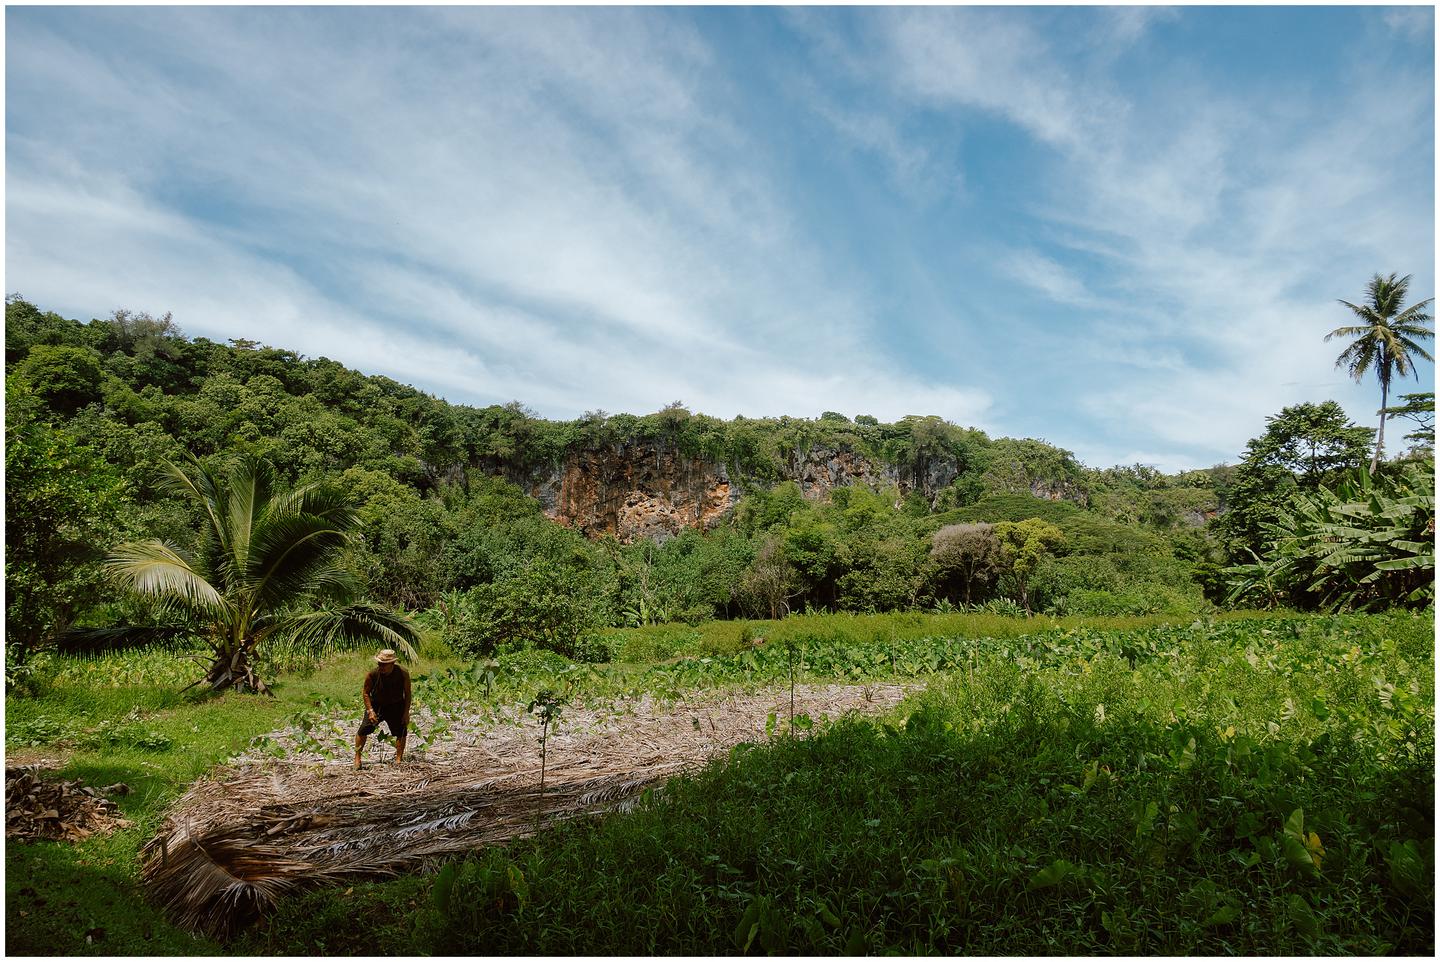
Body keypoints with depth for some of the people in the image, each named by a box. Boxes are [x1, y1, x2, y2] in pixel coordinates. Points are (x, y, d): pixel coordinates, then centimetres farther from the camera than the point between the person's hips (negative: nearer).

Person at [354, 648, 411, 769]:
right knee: (363, 730, -8)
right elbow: (365, 692, -6)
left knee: (401, 731, -5)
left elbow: (407, 694, -6)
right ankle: (357, 758, 9)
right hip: (376, 705, 0)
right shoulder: (373, 674, -19)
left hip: (396, 707, 0)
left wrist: (406, 713, -8)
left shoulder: (403, 674, -18)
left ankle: (399, 760, 7)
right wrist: (370, 710, -13)